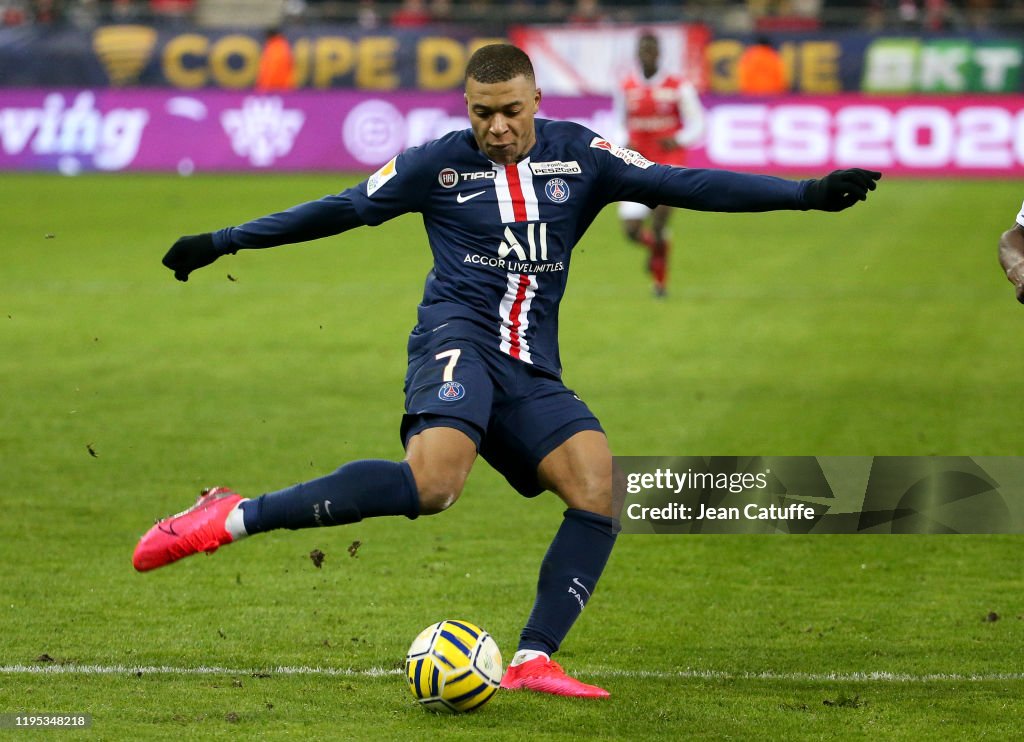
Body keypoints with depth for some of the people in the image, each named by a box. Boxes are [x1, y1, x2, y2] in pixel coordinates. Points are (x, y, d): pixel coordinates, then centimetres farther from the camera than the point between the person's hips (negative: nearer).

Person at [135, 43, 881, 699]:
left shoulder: (577, 154, 9)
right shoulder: (440, 163, 3)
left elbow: (683, 184, 6)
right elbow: (340, 209, 9)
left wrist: (806, 193, -1)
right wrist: (224, 241, 8)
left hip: (532, 369, 5)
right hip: (459, 339, -5)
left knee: (597, 484, -17)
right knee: (434, 482, -31)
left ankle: (533, 660, -14)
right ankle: (235, 516, -29)